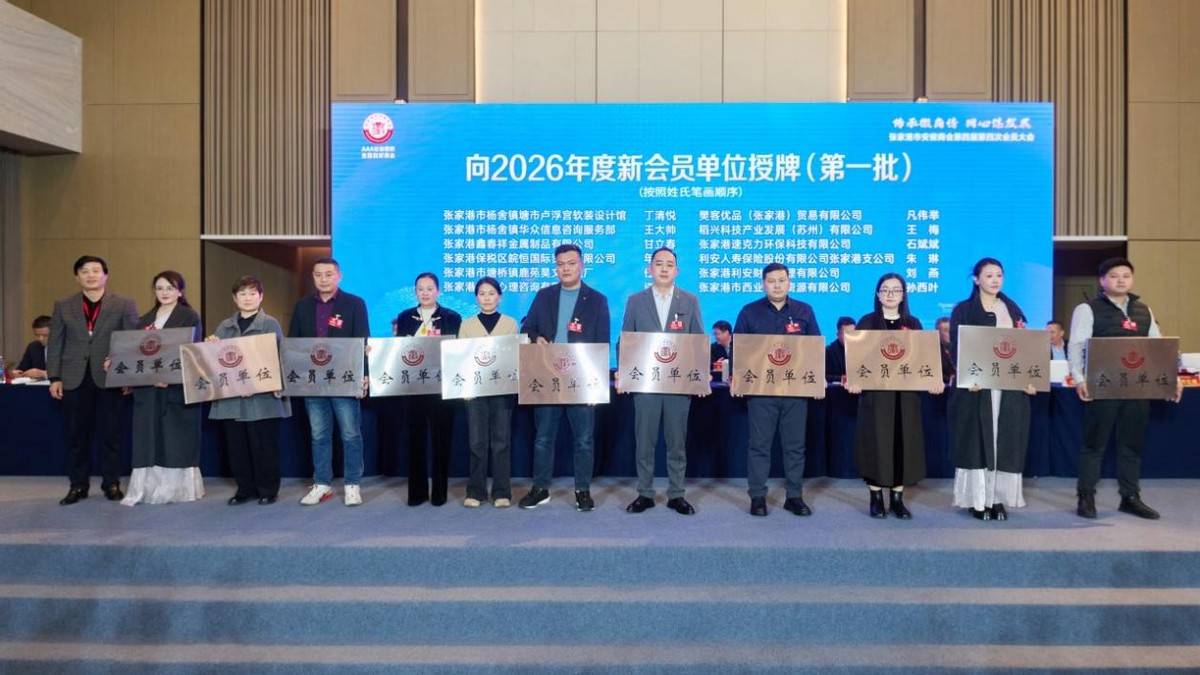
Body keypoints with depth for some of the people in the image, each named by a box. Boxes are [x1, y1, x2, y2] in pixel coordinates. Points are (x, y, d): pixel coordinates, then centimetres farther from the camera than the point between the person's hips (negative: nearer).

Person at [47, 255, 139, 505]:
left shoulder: (124, 305, 3)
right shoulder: (63, 306, 10)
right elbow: (55, 344, 8)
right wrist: (54, 377, 0)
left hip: (109, 378, -2)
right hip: (74, 380, 2)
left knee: (110, 434, 4)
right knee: (76, 435, 7)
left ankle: (112, 484, 14)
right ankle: (78, 485, 17)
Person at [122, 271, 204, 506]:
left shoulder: (190, 317, 0)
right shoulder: (144, 320, 17)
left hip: (178, 386, -5)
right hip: (147, 387, 5)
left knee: (176, 439, -2)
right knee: (148, 439, 4)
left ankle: (177, 488, 4)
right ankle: (147, 489, 8)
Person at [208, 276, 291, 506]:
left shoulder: (270, 324, 1)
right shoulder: (225, 326, 15)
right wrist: (211, 345, -3)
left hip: (262, 396, -4)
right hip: (231, 396, 5)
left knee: (263, 446, 0)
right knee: (236, 445, 8)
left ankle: (268, 490, 12)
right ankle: (245, 489, 21)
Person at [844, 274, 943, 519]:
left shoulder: (913, 323, 10)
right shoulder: (867, 322, 3)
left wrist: (934, 379, -11)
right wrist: (853, 379, -21)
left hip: (906, 394, 3)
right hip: (875, 393, -2)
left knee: (903, 444, 4)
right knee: (877, 444, -1)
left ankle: (897, 498, 14)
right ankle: (876, 498, 10)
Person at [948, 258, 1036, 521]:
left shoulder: (1013, 309, 15)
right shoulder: (963, 310, 2)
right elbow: (957, 347, -5)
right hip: (977, 384, -4)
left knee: (1005, 442, 2)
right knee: (977, 441, -3)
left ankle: (999, 498, 8)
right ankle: (978, 499, 3)